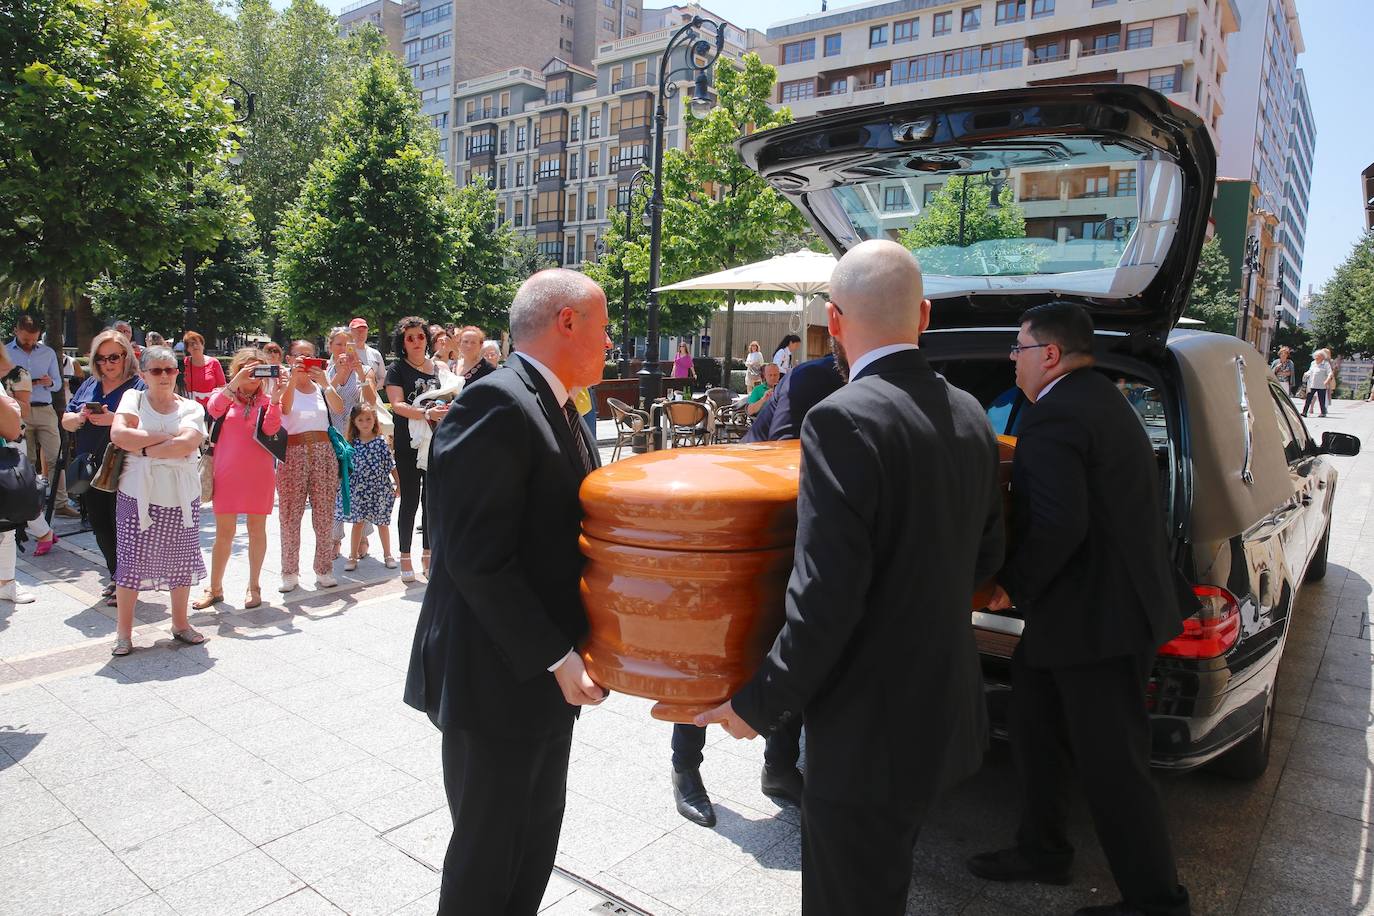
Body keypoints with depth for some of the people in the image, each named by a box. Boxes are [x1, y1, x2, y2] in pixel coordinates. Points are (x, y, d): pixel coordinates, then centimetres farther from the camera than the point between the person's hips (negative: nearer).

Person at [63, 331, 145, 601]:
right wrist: (80, 418, -7)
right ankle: (115, 577, 29)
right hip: (90, 472, 7)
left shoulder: (139, 386, -6)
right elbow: (66, 421, 14)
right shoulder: (90, 385, 13)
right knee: (101, 529, 14)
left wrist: (114, 420, -26)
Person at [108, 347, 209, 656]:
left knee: (181, 559, 8)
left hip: (181, 497, 1)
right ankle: (123, 631, 15)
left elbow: (187, 443, -15)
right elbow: (118, 435, -14)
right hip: (138, 494, -1)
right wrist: (165, 437, -13)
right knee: (132, 560, 1)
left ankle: (180, 623, 24)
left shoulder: (191, 408, 4)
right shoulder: (133, 399, 4)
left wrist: (144, 449, -12)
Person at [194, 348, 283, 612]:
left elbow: (271, 429, -11)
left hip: (259, 473, 0)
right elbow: (213, 409, -16)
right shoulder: (224, 395, 6)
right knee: (224, 531, 5)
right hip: (227, 473, 0)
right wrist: (235, 382, -27)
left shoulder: (267, 400, 5)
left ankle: (254, 586, 19)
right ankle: (215, 588, 18)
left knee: (257, 528, 7)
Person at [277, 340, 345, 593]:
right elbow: (284, 409, -16)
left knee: (325, 515, 2)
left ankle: (324, 570, 11)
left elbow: (339, 408, -9)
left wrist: (325, 384, -25)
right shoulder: (284, 386, 5)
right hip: (293, 454, -2)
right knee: (290, 516, 0)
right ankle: (290, 572, 10)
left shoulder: (321, 386, 10)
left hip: (323, 452, 2)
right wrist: (293, 379, -25)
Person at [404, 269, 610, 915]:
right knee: (488, 858, 10)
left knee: (537, 838, 22)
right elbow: (477, 557, -24)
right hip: (498, 678, -9)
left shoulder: (556, 408, 10)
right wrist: (555, 656, -21)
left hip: (546, 670, 9)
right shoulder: (496, 404, -20)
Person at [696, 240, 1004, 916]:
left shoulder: (844, 420, -23)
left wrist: (759, 703, -13)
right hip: (947, 710, 8)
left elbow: (826, 595, -26)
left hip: (867, 729, -8)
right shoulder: (969, 415, 2)